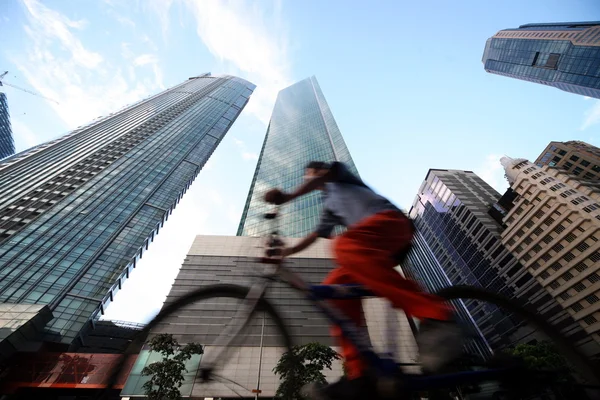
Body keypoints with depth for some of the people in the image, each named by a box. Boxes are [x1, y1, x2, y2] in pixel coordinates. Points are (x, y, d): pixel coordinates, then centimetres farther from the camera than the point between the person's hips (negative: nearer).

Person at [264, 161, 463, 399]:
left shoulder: (339, 176, 21)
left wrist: (287, 197, -12)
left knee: (345, 246, -36)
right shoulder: (329, 205, 36)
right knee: (335, 286, -9)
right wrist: (285, 251, 16)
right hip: (374, 249, 7)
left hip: (390, 220, -7)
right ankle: (359, 377, -13)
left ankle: (437, 317, -35)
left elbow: (323, 176, -3)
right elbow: (315, 236, 29)